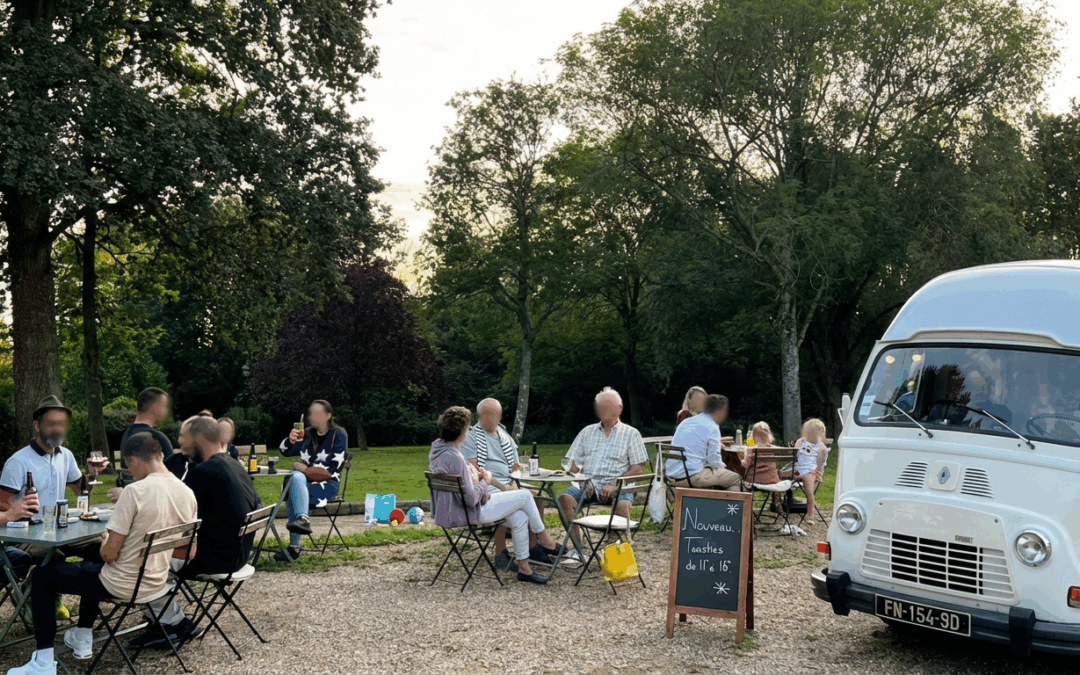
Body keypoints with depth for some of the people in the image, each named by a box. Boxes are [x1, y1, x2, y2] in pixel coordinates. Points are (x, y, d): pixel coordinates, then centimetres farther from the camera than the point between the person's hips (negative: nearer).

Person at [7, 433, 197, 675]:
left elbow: (109, 553, -20)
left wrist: (105, 542, 2)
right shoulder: (187, 494, -4)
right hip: (156, 582, 7)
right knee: (89, 566, 37)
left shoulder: (135, 491, -23)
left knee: (42, 575, 15)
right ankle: (82, 639, 47)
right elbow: (190, 552, 5)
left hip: (122, 585, -7)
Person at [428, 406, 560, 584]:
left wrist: (475, 476, 3)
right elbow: (471, 499, -25)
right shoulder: (453, 458, -28)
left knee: (520, 517, 10)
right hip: (465, 514, -10)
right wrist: (484, 483, -6)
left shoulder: (437, 448, 2)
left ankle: (523, 568, 15)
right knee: (525, 496, -1)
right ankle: (544, 538, 20)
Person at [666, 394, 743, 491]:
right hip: (693, 477, -8)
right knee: (736, 479, 4)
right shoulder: (712, 428, -8)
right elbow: (714, 462, -9)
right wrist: (722, 465, 13)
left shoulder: (685, 422, 15)